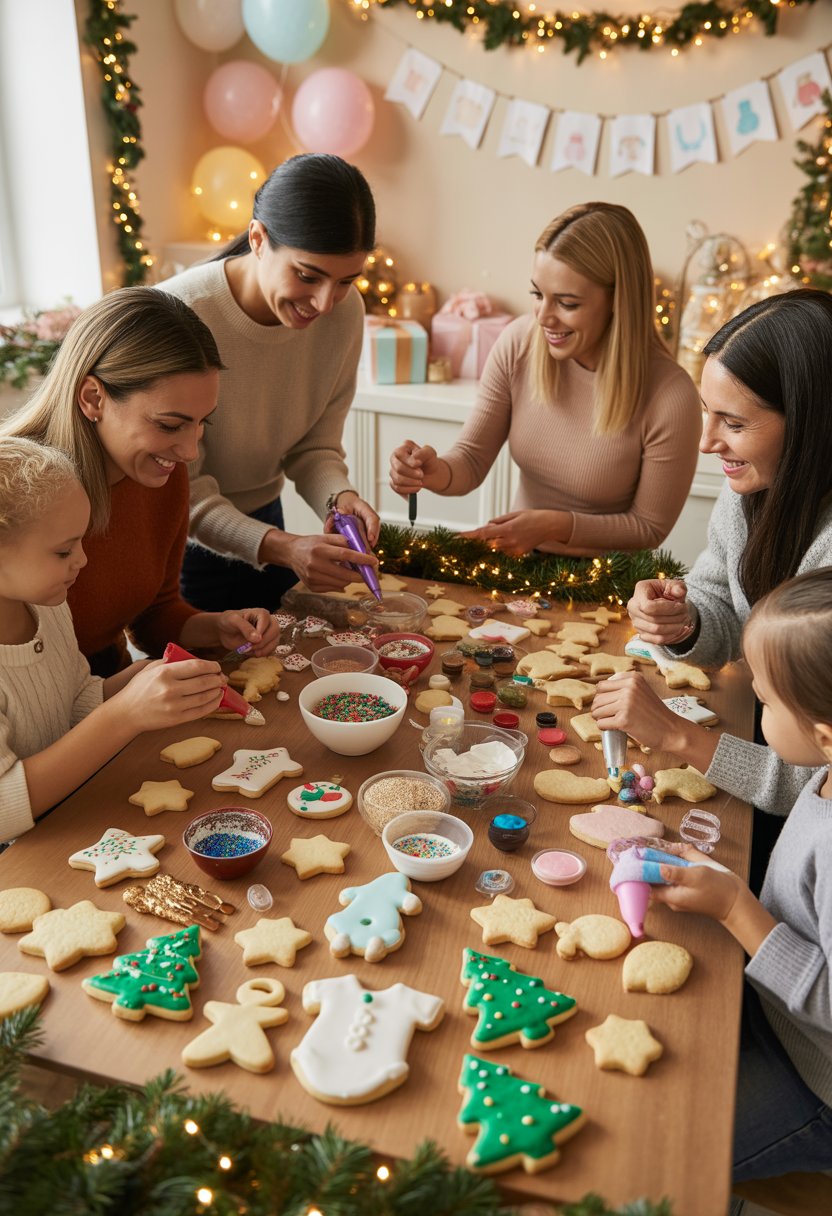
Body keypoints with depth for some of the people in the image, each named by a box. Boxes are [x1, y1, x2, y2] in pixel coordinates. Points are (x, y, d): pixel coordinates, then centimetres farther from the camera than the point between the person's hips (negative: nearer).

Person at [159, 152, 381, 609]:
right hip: (182, 541, -4)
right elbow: (179, 490, -25)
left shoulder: (345, 312, -14)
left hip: (263, 523, 5)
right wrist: (280, 548, -39)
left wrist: (339, 498, -27)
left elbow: (314, 446, -5)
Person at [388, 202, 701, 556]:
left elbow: (650, 528, -9)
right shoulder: (517, 344, -10)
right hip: (517, 561, 3)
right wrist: (437, 472, -24)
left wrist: (557, 525, -21)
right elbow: (472, 458, -2)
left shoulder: (670, 397, -21)